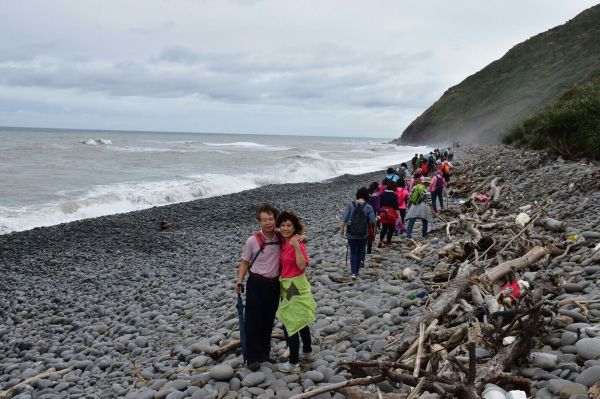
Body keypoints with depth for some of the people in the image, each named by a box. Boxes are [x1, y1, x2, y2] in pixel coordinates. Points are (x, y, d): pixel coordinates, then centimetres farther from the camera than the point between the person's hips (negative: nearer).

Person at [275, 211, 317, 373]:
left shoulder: (297, 244, -19)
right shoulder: (284, 244, 6)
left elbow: (302, 265, -29)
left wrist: (296, 246, -36)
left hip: (295, 287, -9)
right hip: (288, 287, 9)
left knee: (290, 324, -1)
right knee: (300, 322, 22)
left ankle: (294, 363, 9)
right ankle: (308, 352, 38)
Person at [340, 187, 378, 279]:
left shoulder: (350, 204, -6)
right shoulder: (368, 207, -9)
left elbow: (344, 218, -6)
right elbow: (373, 221, -7)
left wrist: (342, 228, 7)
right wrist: (377, 219, 16)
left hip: (351, 234, 0)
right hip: (363, 235, 0)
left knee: (353, 252, 8)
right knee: (360, 252, 15)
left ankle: (353, 272, -5)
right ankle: (356, 271, 22)